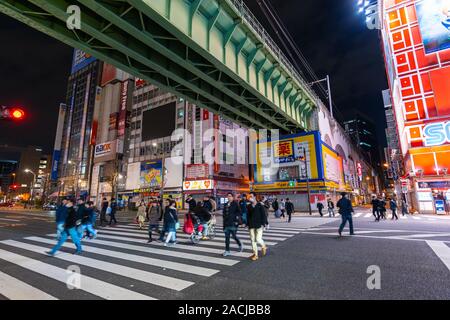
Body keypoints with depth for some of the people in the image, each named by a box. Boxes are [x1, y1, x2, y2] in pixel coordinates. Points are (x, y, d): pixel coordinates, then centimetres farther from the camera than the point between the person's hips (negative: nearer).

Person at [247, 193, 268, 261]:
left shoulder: (260, 205, -6)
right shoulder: (249, 206, 8)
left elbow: (263, 214, -7)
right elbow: (248, 216, 13)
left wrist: (263, 223, -13)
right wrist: (247, 224, 10)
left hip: (259, 225, -5)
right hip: (251, 226, 5)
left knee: (258, 239, -8)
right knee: (253, 240, 6)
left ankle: (264, 247, 26)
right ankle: (255, 254, 18)